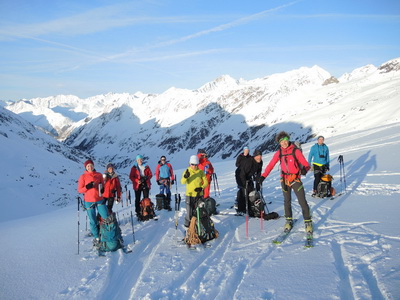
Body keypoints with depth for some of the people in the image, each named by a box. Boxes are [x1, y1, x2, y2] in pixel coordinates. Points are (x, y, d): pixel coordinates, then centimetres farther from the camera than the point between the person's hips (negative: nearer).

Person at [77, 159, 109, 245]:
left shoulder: (99, 175, 6)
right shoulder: (83, 177, -2)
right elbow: (79, 190, -2)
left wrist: (102, 189, -1)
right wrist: (87, 187, -18)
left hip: (100, 200, 2)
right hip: (89, 202, -2)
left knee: (107, 218, -2)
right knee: (93, 221, 5)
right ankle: (96, 237, 18)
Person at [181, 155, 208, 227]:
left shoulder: (201, 172, 3)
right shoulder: (187, 171, -1)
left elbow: (206, 182, 6)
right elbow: (182, 182, -14)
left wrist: (201, 188, -13)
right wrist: (185, 177, -35)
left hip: (199, 195, 2)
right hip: (190, 195, -2)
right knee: (189, 211, -5)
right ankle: (187, 224, 11)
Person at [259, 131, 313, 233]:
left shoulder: (296, 151, -10)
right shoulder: (279, 153, 0)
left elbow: (305, 164, -12)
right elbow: (271, 165, 0)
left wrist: (304, 169, -35)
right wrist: (263, 176, -10)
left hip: (296, 180, -3)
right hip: (284, 180, 3)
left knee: (302, 201, -6)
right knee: (287, 201, 14)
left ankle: (308, 221, 9)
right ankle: (289, 220, 29)